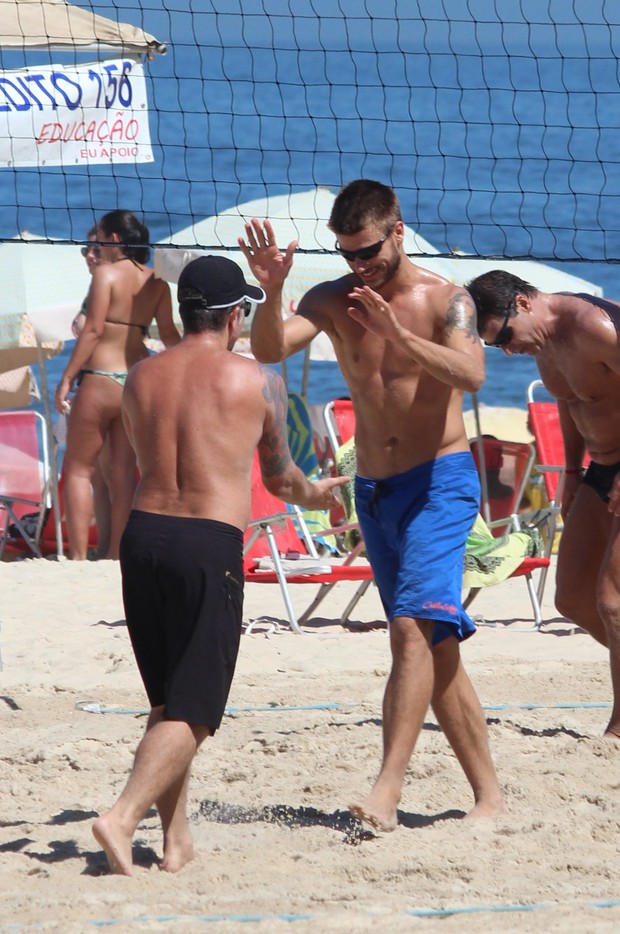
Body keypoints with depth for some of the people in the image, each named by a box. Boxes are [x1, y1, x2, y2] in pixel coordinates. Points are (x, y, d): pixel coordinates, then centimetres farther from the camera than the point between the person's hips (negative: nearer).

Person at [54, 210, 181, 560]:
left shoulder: (106, 273, -9)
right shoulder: (157, 282, 7)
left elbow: (94, 329, -15)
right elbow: (170, 335, 8)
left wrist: (67, 377, -11)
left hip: (100, 380, -6)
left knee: (79, 469, 3)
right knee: (125, 471, 10)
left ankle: (79, 556, -2)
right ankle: (118, 553, 10)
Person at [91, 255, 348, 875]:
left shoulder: (140, 377, 11)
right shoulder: (256, 381, 1)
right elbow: (279, 478, 14)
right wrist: (313, 494, 37)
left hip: (143, 532, 5)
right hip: (210, 545, -5)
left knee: (167, 702, 18)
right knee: (192, 711, -2)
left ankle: (176, 836, 17)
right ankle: (123, 816, -20)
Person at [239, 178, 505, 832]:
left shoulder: (445, 300, -8)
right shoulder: (333, 301, 4)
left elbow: (471, 373, -25)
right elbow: (268, 349, -11)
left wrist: (399, 336, -38)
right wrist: (272, 292, -29)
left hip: (440, 481, -6)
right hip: (373, 488, 6)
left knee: (414, 627, -21)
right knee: (433, 648, 9)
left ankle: (387, 791, -28)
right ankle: (488, 791, 15)